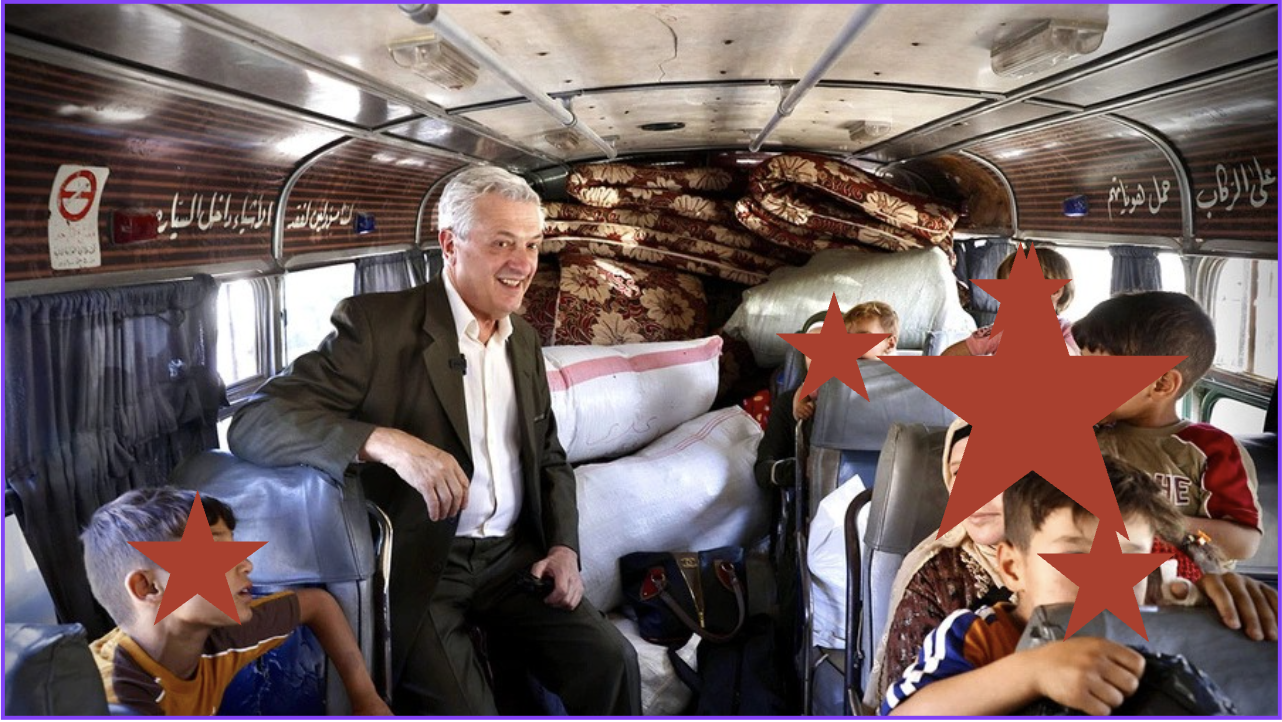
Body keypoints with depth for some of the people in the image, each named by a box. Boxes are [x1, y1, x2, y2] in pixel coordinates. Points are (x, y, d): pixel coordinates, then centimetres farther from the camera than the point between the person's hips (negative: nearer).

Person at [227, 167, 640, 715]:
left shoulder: (523, 340, 10)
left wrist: (563, 545, 1)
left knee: (610, 660, -9)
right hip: (418, 565, -5)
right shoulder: (377, 323, -11)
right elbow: (253, 423, -19)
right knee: (461, 710, -22)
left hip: (513, 556, 5)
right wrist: (387, 441, -35)